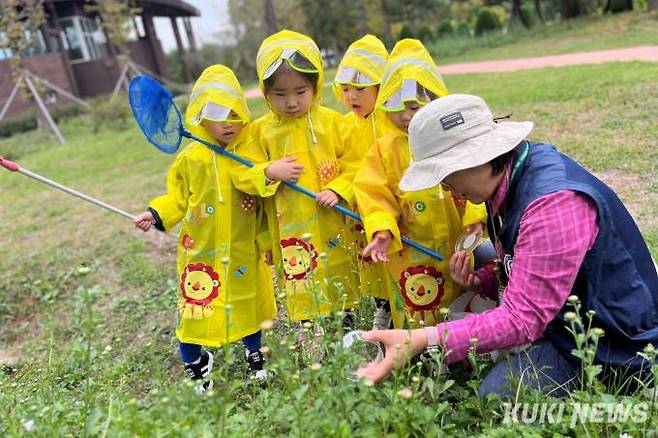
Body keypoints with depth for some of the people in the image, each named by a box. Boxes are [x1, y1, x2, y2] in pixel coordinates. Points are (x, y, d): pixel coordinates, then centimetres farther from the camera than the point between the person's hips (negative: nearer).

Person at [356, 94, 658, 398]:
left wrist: (420, 340, -38)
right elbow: (524, 278, 10)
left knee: (494, 396, -24)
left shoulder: (554, 202, -31)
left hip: (611, 350, -9)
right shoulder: (510, 179, -1)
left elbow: (523, 319, -32)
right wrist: (479, 280, -11)